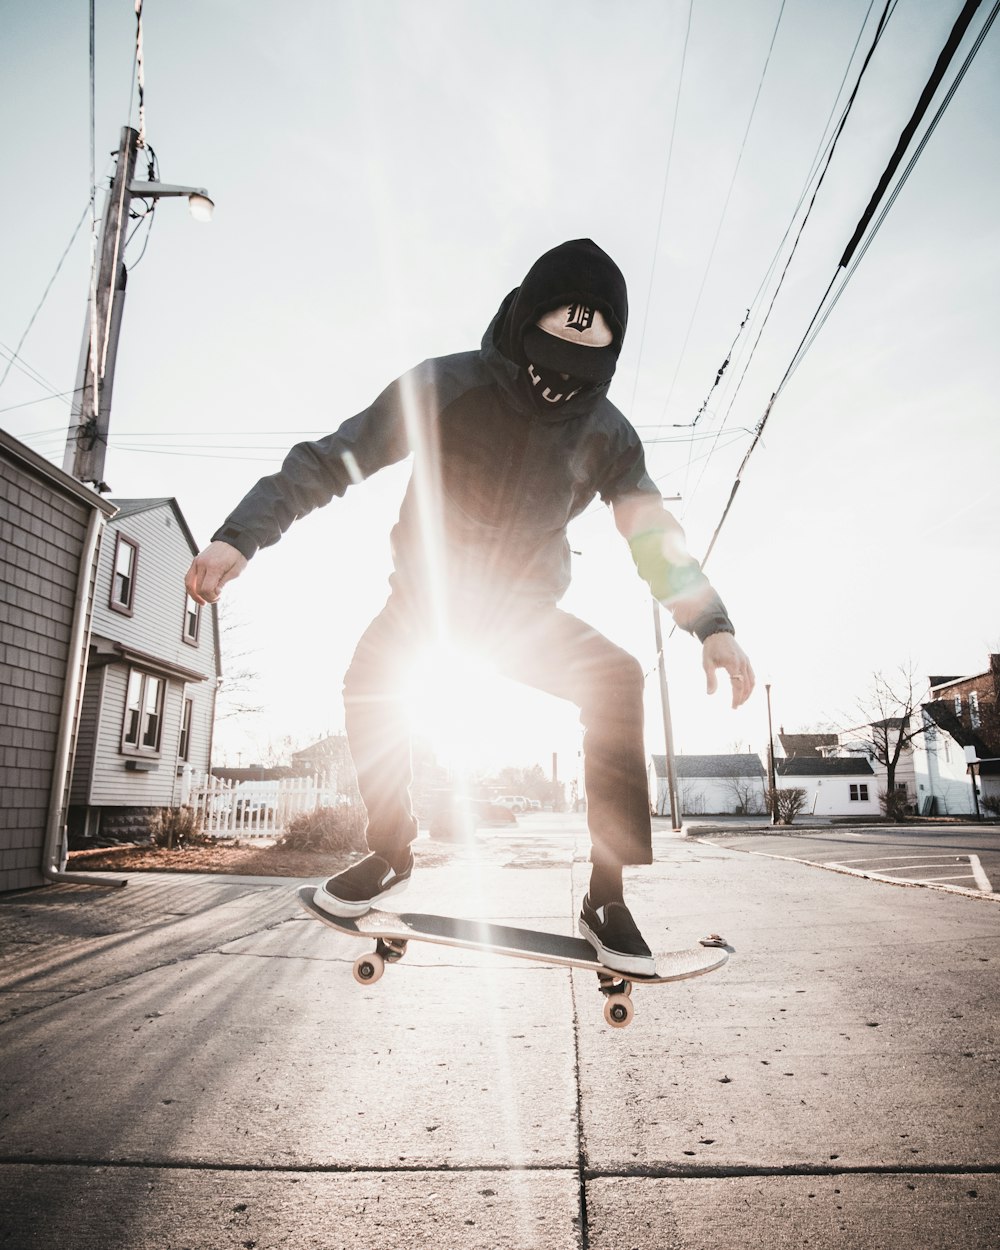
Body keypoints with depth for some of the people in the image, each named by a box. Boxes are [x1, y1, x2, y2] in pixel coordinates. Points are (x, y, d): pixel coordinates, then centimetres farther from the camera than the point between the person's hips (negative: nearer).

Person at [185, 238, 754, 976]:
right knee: (372, 675, -27)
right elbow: (333, 459, -20)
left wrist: (712, 625, -25)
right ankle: (391, 853, -4)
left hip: (523, 607, 1)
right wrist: (241, 536, -30)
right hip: (427, 587, 0)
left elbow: (655, 534, -10)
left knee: (618, 679, -22)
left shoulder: (606, 434, -12)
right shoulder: (446, 387, -20)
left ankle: (608, 896, -15)